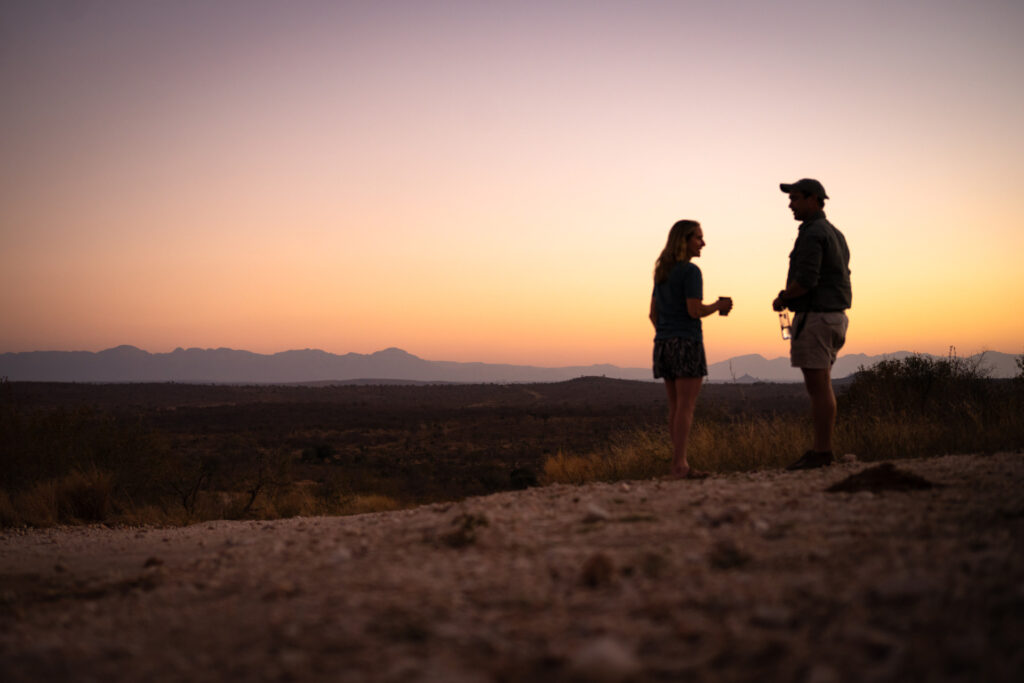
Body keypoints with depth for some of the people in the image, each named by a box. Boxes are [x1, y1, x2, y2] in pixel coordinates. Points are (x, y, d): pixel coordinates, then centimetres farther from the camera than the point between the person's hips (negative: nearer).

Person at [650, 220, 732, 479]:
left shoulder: (662, 273, 15)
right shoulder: (690, 271, -9)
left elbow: (654, 313, 16)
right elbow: (695, 310, -15)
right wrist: (719, 305, 1)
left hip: (664, 343, 8)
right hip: (687, 342, -8)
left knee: (675, 406, 9)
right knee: (686, 406, -8)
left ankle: (680, 463, 10)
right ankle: (679, 465, -11)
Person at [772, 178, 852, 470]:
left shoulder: (811, 234, -14)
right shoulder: (834, 233, 18)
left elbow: (806, 280, -23)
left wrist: (783, 298, -6)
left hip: (813, 316, -10)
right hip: (834, 314, 10)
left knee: (819, 387, -8)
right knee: (821, 387, 12)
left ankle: (821, 452, -6)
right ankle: (823, 449, 14)